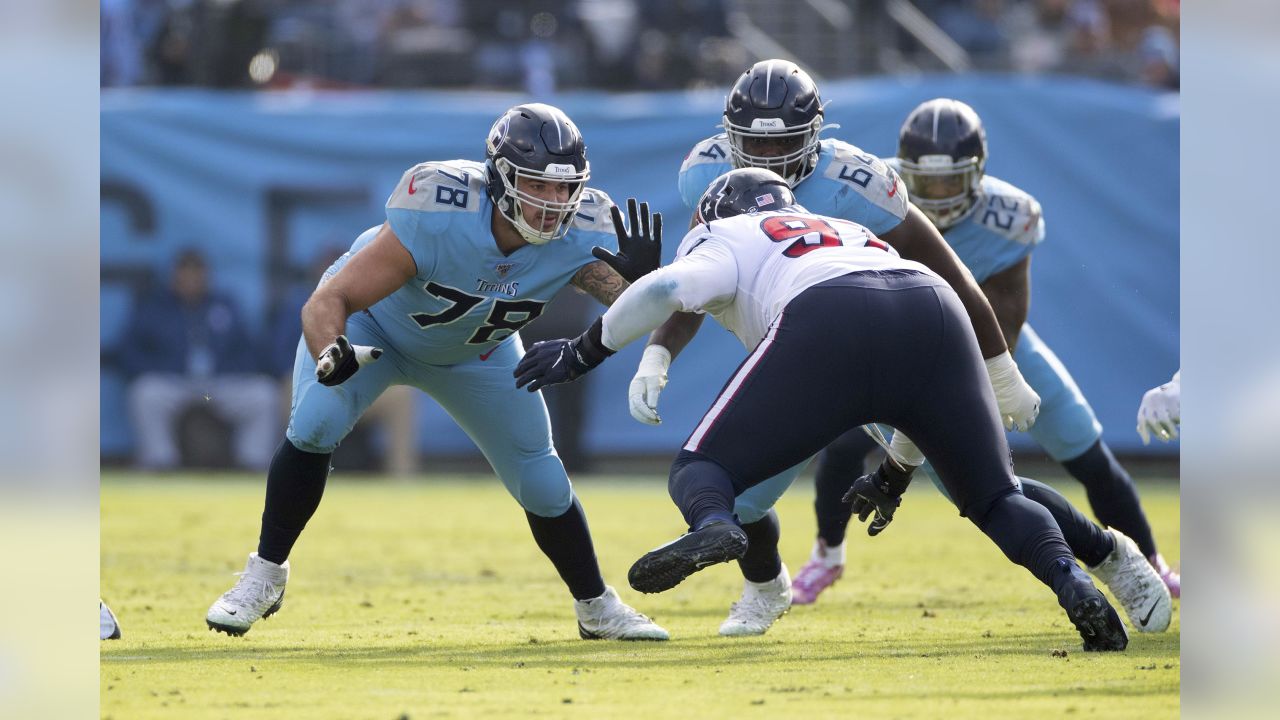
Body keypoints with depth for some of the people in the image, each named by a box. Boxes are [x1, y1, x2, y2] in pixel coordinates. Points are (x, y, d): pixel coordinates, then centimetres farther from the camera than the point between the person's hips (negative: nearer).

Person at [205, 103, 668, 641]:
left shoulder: (579, 234, -30)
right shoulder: (436, 217, -41)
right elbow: (327, 302, -40)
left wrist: (642, 279, -50)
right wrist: (333, 355, -61)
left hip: (475, 351, 4)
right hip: (373, 322, -4)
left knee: (541, 481, 2)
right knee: (312, 429, -26)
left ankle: (596, 607, 26)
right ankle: (265, 576, -7)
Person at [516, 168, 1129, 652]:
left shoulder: (727, 239, 28)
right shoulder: (853, 233, 44)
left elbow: (670, 288, 6)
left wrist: (581, 352, 19)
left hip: (828, 320, -4)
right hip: (936, 310, 4)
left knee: (701, 468, 6)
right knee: (996, 499, 20)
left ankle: (712, 526, -30)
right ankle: (1072, 583, -9)